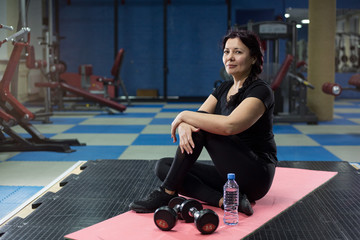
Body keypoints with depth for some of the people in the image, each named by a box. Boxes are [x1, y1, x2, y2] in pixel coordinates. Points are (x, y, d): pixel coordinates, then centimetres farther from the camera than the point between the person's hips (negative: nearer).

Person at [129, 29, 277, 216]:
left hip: (256, 176, -8)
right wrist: (183, 126, -26)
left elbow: (229, 125, -31)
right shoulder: (223, 89, 13)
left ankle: (167, 193, -14)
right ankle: (225, 200, -20)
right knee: (163, 166, -4)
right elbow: (195, 118, 0)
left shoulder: (260, 91, -13)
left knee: (202, 125, -23)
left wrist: (184, 115, -20)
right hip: (229, 174, 8)